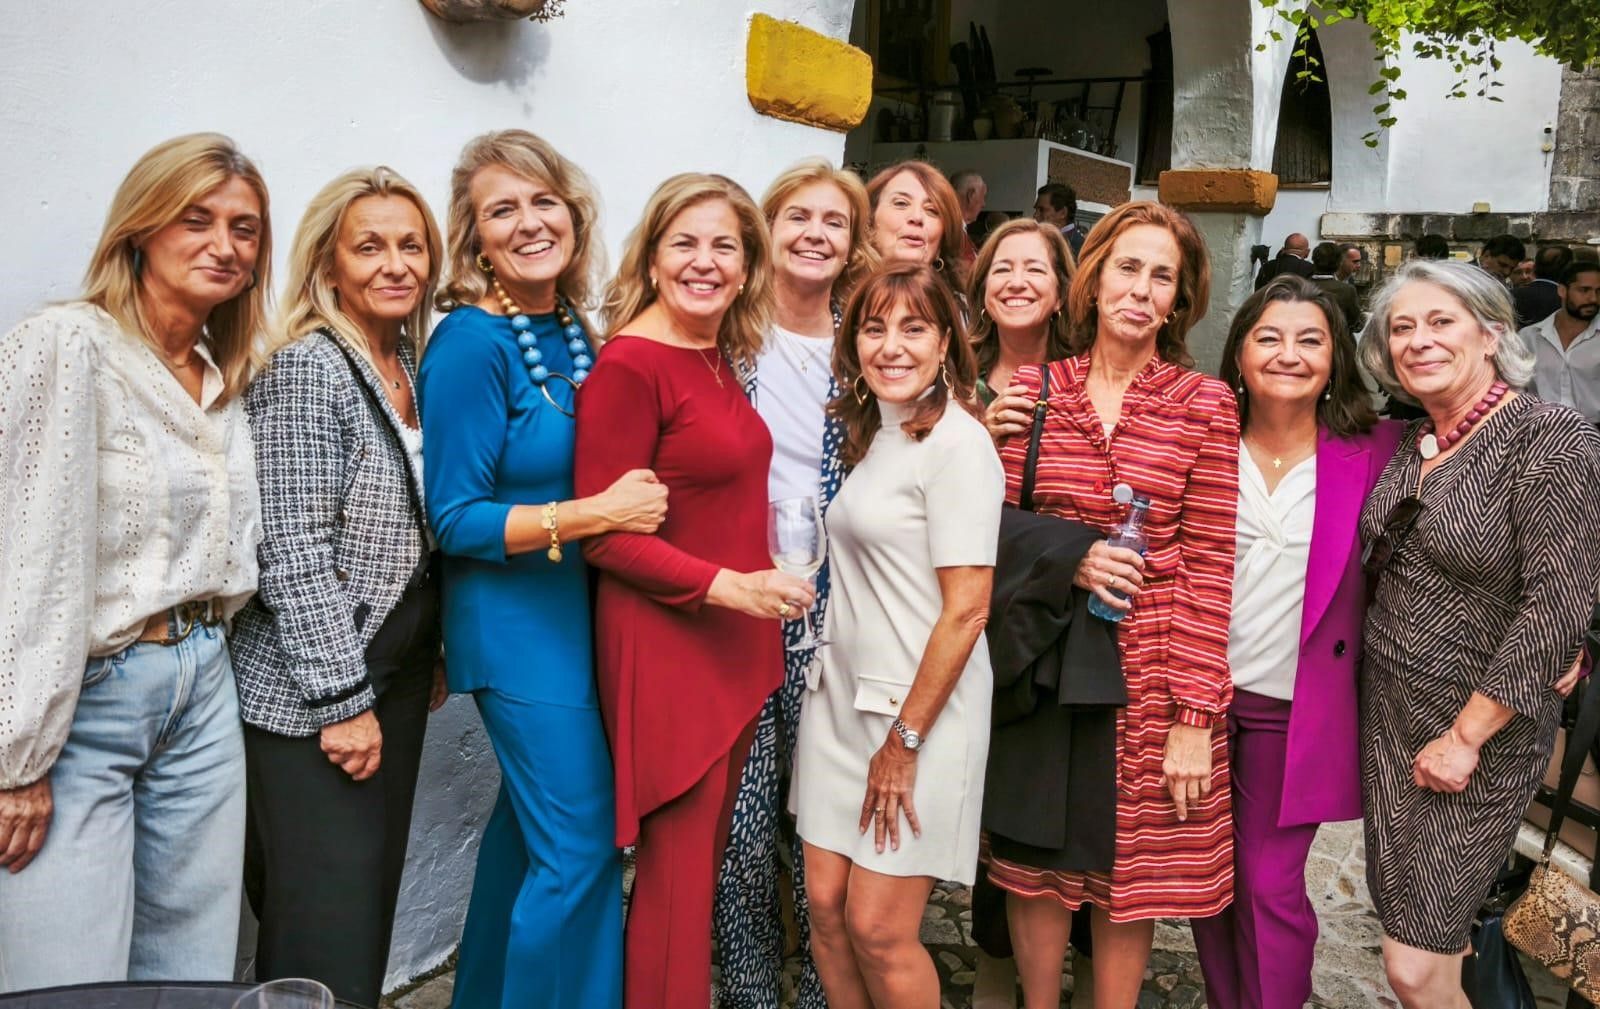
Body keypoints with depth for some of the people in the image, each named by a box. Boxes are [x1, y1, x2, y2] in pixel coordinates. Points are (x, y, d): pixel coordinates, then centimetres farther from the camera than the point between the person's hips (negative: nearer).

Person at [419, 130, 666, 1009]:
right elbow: (455, 521, -17)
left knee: (531, 825, 20)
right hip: (519, 626, -8)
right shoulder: (470, 345, -16)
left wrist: (637, 496, 2)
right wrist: (597, 513, -22)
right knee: (581, 844, -5)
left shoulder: (573, 332, 7)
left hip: (575, 614, 8)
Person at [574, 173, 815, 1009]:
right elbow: (602, 534, -17)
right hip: (667, 643, -8)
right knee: (677, 869, 2)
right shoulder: (628, 364, -15)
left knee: (705, 857, 18)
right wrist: (727, 586, -23)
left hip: (738, 642, 8)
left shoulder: (719, 357, 9)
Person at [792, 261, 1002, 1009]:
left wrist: (905, 739, -14)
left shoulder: (956, 444, -13)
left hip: (922, 712, -7)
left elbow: (966, 611, -17)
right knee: (826, 906, 9)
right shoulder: (868, 434, 11)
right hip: (840, 696, 7)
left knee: (877, 928, 0)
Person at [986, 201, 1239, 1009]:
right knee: (1035, 861, 12)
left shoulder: (1205, 405, -3)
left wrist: (1195, 716, -9)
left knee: (1131, 873, 10)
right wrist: (1070, 561, -14)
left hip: (1152, 669, -1)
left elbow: (1208, 568, -5)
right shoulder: (1034, 390, 3)